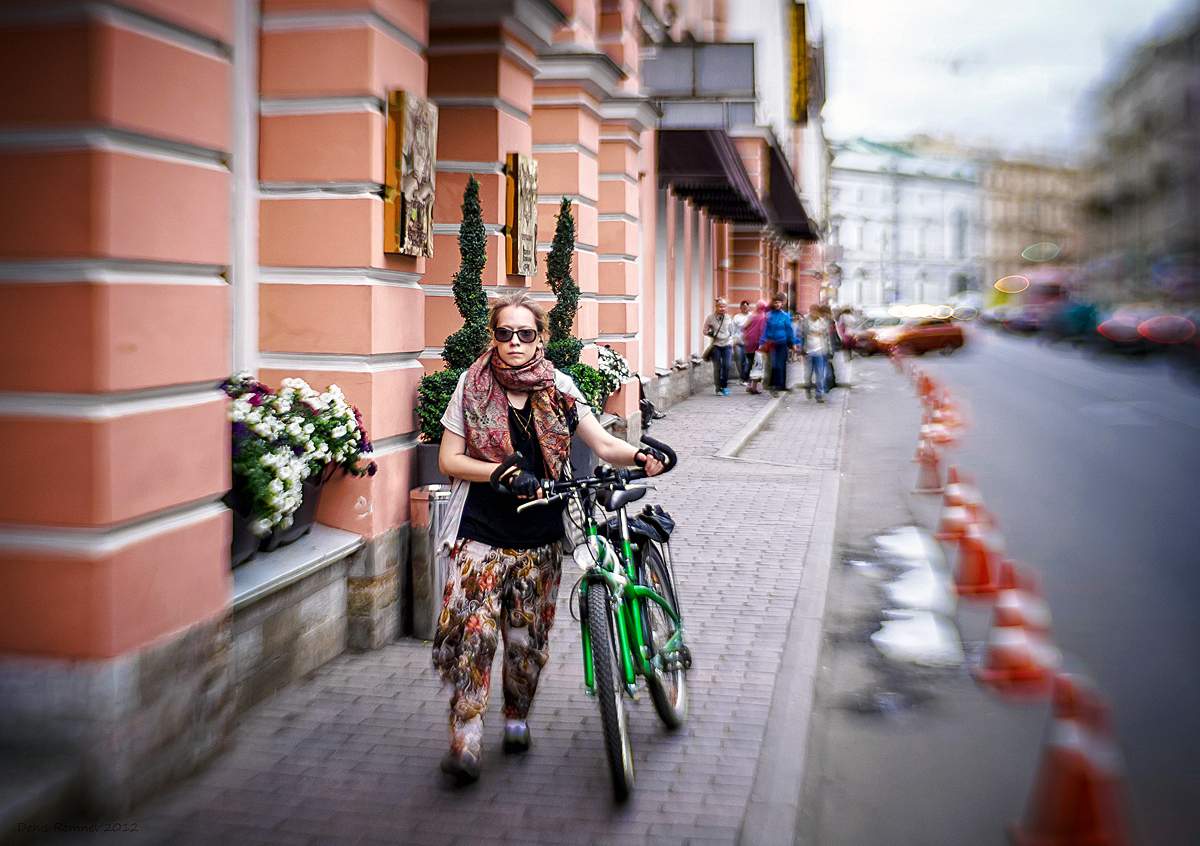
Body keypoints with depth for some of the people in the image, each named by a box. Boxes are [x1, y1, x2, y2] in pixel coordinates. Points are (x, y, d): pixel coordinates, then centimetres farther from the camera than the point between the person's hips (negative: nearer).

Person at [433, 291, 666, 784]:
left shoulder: (558, 388, 3)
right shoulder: (473, 385, -1)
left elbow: (603, 444, -2)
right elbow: (449, 460, -2)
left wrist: (640, 457, -22)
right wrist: (502, 472, -17)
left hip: (539, 536, 2)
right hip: (480, 533, -2)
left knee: (528, 636, 9)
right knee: (472, 631, -11)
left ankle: (517, 718, 31)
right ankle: (465, 739, -3)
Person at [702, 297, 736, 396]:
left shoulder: (729, 318, 5)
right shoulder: (711, 318, -2)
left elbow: (731, 332, 13)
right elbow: (705, 330, 5)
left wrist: (731, 345, 11)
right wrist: (711, 334, -14)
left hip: (727, 345, 2)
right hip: (716, 346, -2)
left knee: (726, 366, -6)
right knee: (717, 367, -1)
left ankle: (724, 386, 10)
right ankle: (718, 389, 8)